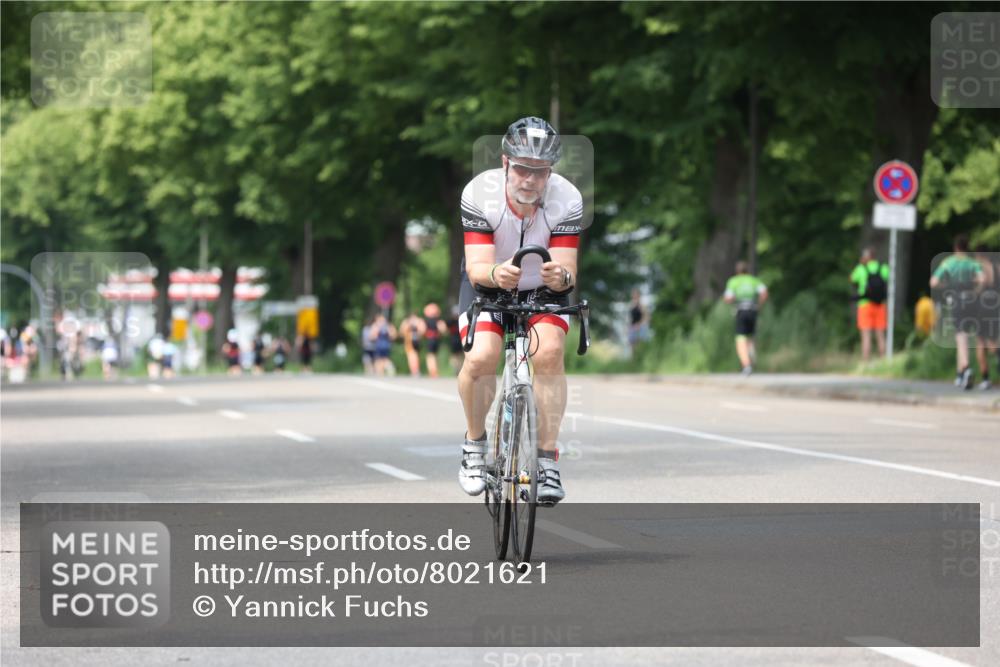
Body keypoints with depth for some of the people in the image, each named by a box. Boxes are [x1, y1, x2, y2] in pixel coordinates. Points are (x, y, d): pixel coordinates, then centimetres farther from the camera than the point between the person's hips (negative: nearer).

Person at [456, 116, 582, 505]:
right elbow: (477, 268, -32)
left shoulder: (567, 200, -24)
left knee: (549, 352, -26)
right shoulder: (480, 194, -27)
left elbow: (566, 268, -28)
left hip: (542, 289, 1)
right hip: (488, 285, -1)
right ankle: (475, 443, 2)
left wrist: (562, 277, -53)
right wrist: (496, 274, -55)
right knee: (480, 358, -25)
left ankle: (548, 461, -17)